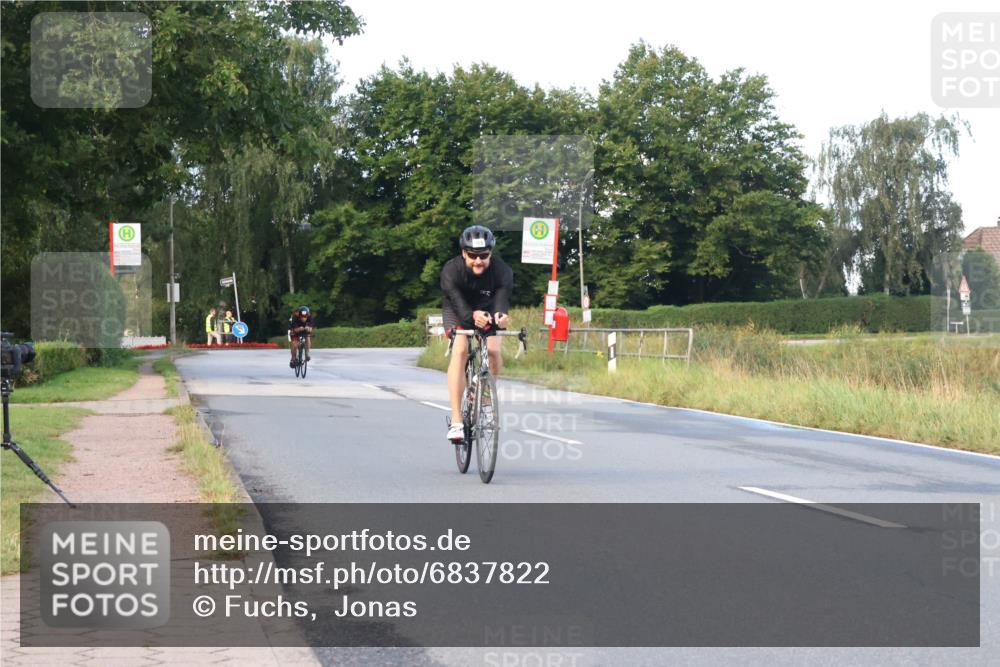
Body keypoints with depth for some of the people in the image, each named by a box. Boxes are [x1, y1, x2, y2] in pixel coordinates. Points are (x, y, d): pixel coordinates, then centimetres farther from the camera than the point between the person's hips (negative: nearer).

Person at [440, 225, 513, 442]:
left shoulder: (502, 270, -30)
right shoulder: (451, 269, -33)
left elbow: (502, 297, -44)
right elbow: (457, 301, -46)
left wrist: (500, 315, -68)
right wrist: (472, 316, -68)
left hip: (488, 310, 2)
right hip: (457, 310, -2)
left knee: (494, 351, -21)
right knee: (460, 351, -24)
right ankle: (456, 421, -27)